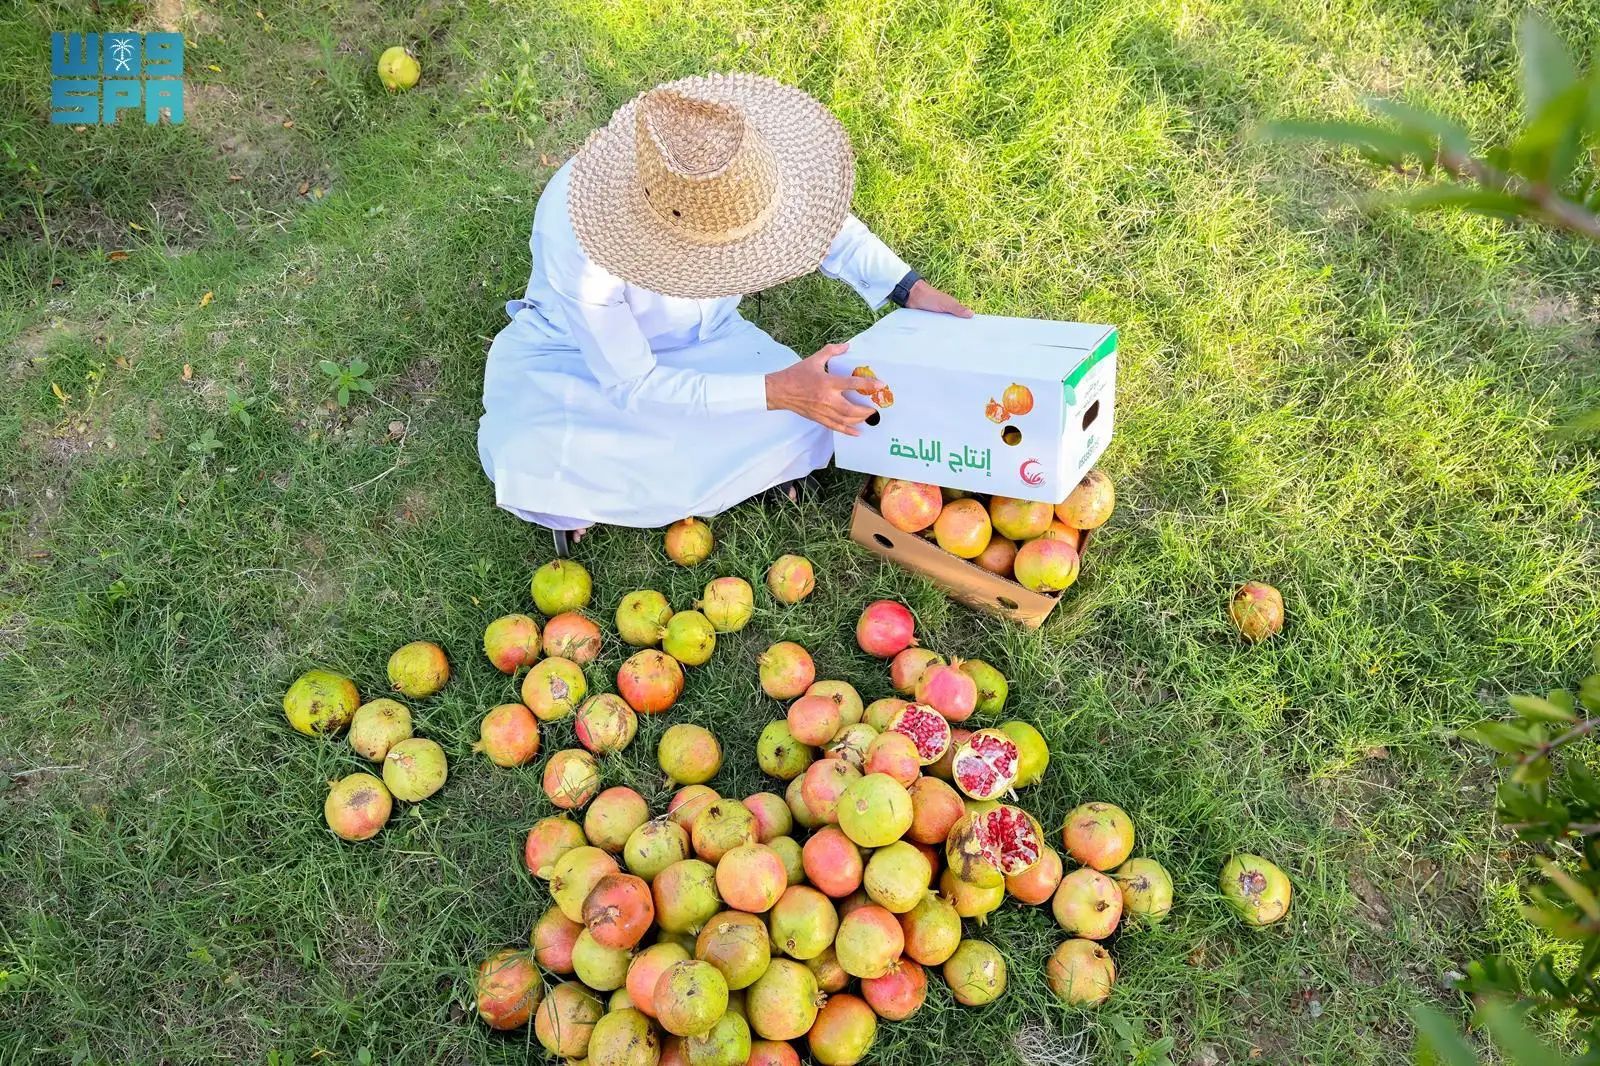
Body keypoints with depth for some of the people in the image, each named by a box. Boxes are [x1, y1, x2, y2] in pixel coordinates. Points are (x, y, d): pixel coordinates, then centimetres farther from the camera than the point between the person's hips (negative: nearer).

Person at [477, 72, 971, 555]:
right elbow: (630, 385, -31)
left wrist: (912, 289, -17)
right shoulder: (573, 232, -39)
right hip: (575, 352, -4)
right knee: (531, 464, -35)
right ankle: (576, 496, 3)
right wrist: (776, 390, -39)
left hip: (698, 339, 4)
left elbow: (823, 218, -6)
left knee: (807, 418, -20)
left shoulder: (724, 164, -27)